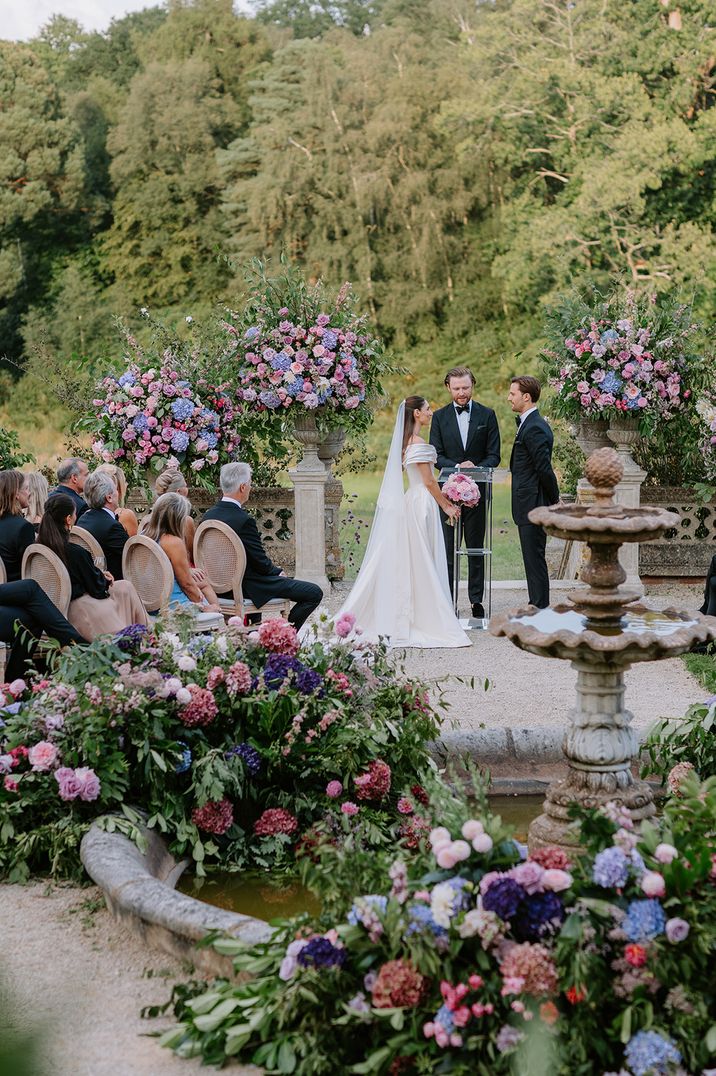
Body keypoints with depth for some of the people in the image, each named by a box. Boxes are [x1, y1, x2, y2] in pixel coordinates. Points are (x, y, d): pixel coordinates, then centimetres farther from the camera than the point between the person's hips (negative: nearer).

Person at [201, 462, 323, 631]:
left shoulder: (208, 516, 1)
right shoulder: (244, 520, -24)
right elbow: (261, 562, -18)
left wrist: (270, 567, 13)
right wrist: (277, 572, 3)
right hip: (247, 587, -9)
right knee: (314, 593, -6)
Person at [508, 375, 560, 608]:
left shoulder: (534, 428, -18)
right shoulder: (529, 423, 15)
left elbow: (544, 469, -19)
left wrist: (556, 500, -11)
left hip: (532, 506, -10)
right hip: (529, 504, 10)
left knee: (534, 558, -5)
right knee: (533, 559, 14)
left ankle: (540, 609, 1)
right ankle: (538, 608, 21)